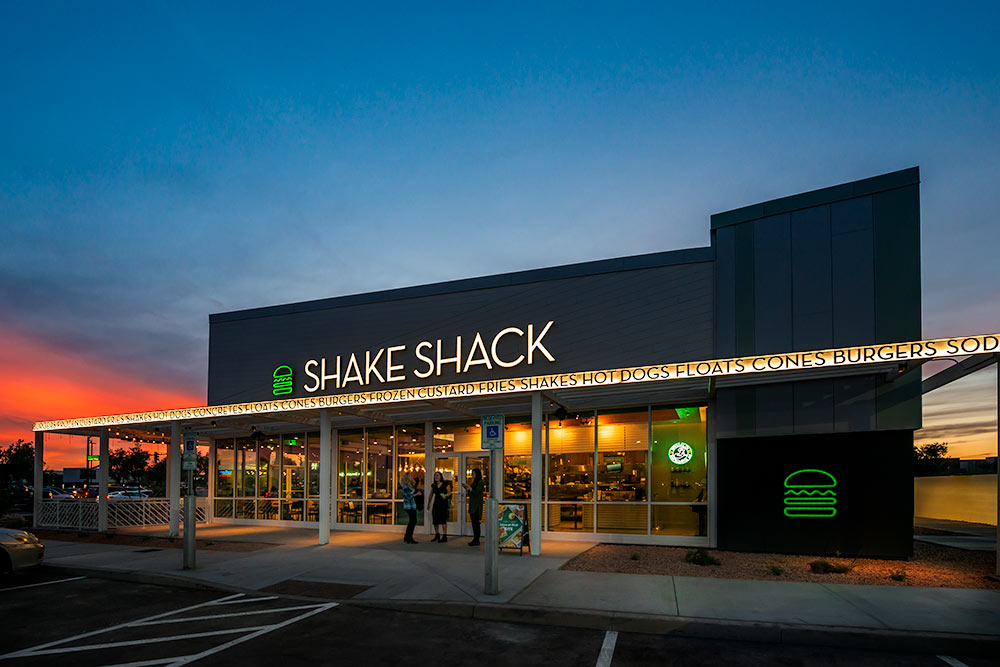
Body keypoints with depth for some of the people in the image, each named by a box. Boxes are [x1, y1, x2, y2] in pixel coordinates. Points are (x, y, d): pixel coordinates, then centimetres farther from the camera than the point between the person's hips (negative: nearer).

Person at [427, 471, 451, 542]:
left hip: (443, 503, -5)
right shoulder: (433, 485, 10)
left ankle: (444, 536, -5)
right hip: (436, 503, 5)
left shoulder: (446, 484, -5)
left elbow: (449, 492, -3)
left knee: (443, 519, -9)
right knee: (435, 520, 6)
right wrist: (428, 504, 18)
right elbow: (431, 495, 17)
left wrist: (446, 495, -23)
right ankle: (437, 535, 20)